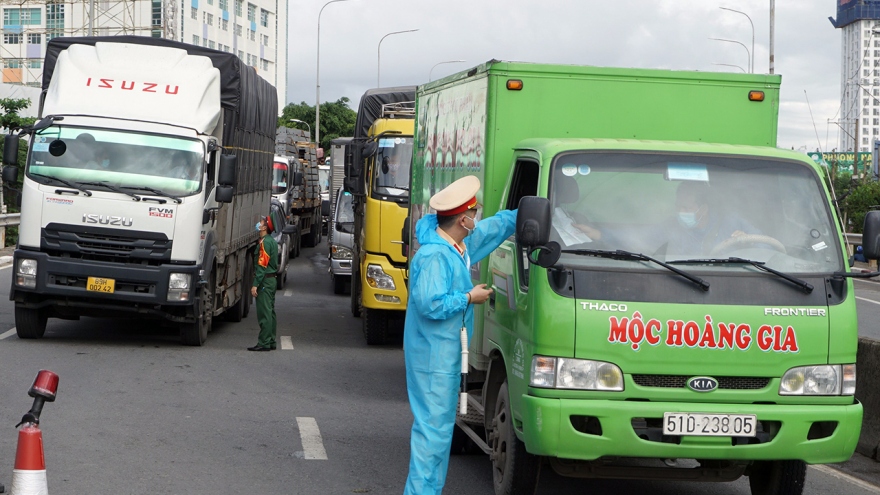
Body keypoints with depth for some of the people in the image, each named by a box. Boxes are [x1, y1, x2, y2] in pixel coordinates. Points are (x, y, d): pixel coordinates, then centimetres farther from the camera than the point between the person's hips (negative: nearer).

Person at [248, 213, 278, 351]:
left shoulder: (265, 242, -15)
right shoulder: (272, 241, 15)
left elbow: (262, 265, -20)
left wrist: (255, 284, -21)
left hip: (265, 281, -10)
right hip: (272, 279, 10)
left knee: (264, 313, -9)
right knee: (270, 312, 12)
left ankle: (264, 343, -10)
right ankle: (271, 341, 16)